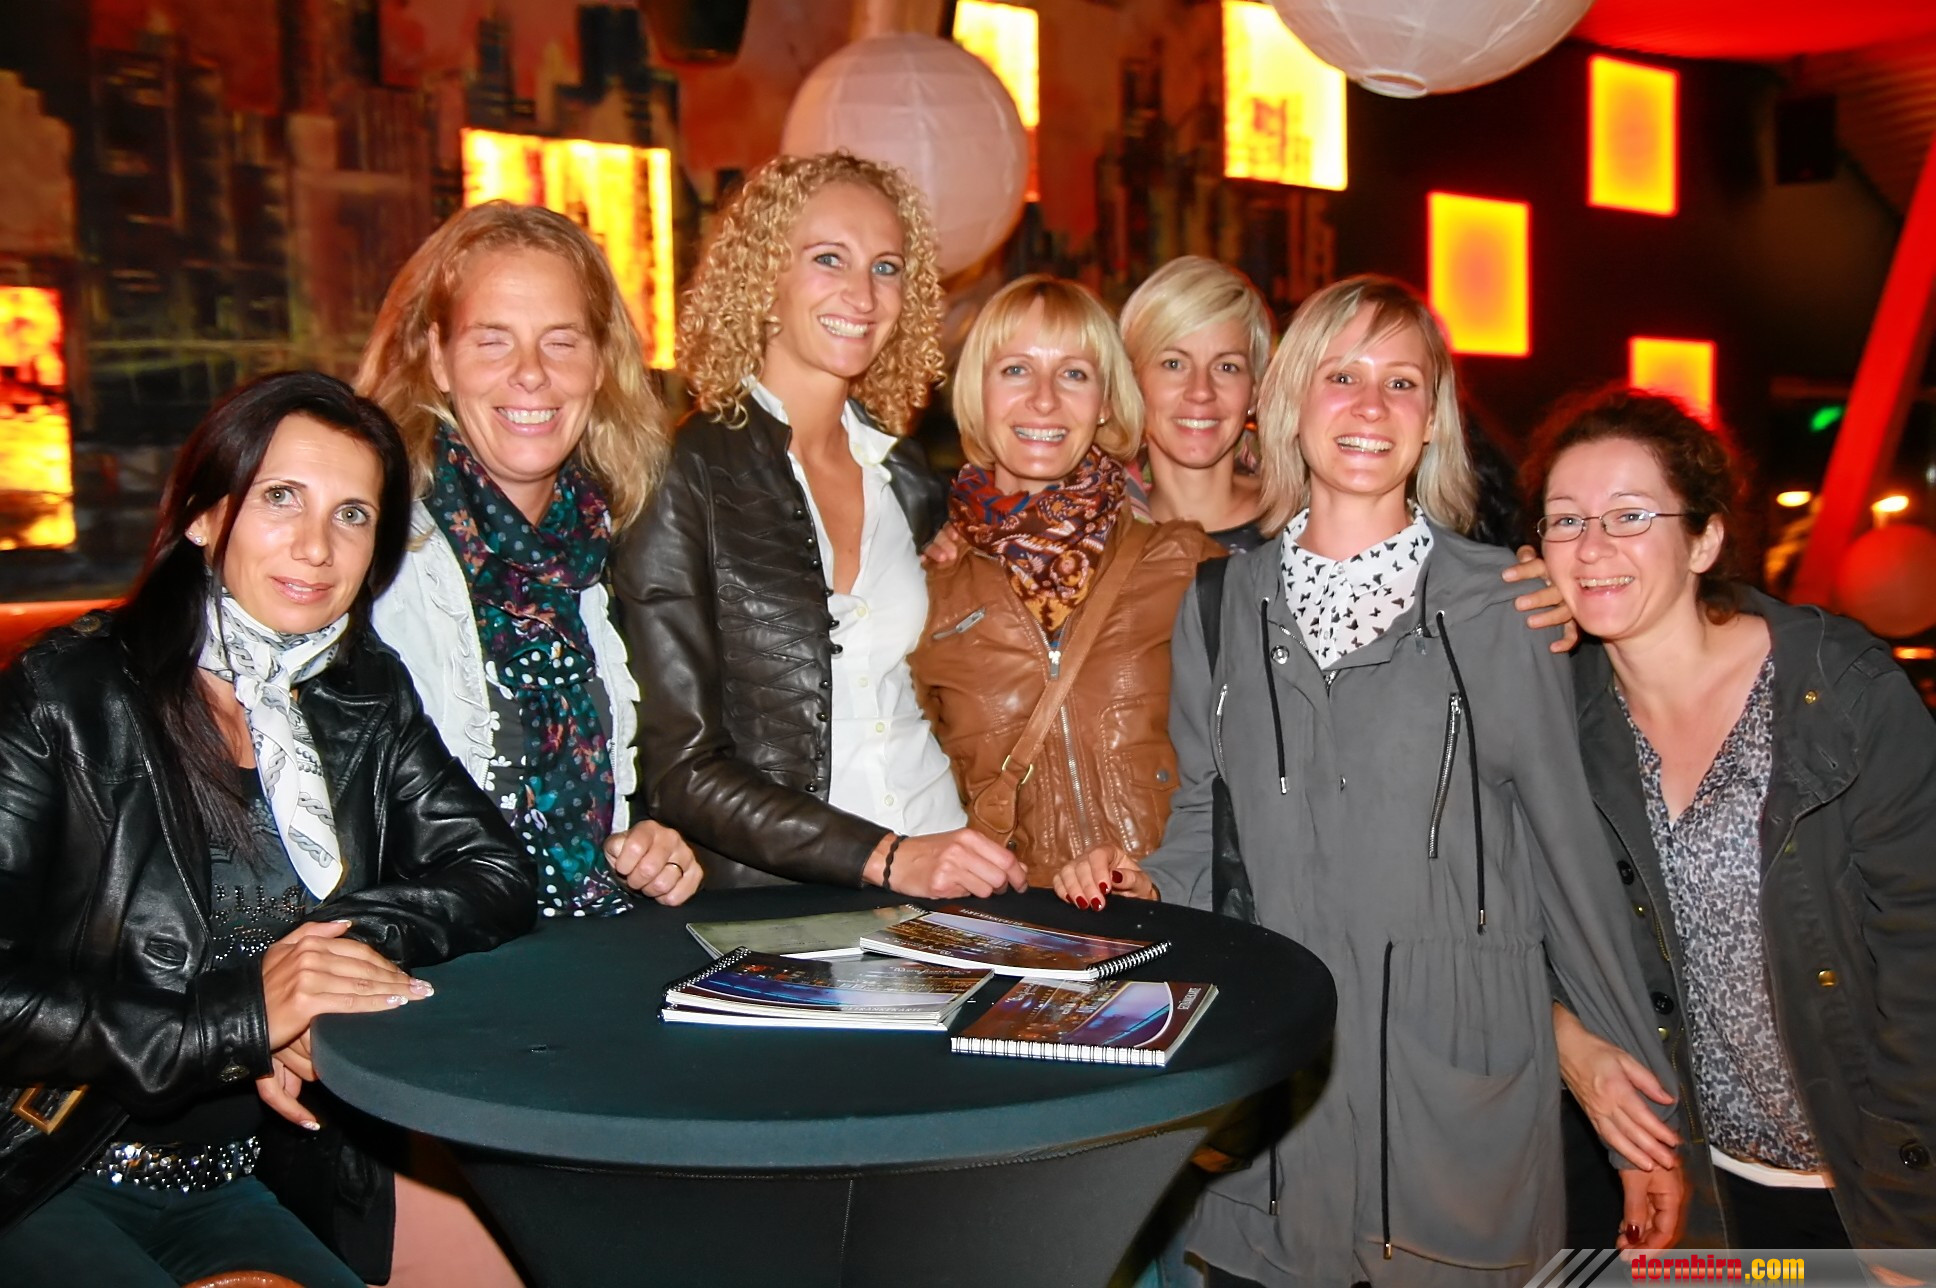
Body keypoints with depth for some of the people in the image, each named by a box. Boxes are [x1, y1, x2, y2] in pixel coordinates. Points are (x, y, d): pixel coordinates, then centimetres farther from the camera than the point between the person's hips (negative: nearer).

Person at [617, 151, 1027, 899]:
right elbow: (680, 768, -9)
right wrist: (885, 858, -16)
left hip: (942, 888, 3)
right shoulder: (684, 478, -6)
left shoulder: (909, 478, 10)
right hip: (771, 911, -2)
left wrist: (981, 862, 4)